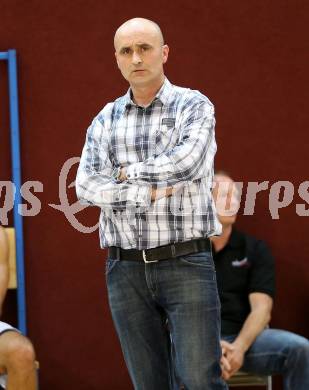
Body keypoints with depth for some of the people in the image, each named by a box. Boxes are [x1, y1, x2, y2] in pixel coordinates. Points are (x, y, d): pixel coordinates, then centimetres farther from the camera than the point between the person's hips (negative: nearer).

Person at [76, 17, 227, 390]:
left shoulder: (194, 106, 0)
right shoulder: (105, 119, 11)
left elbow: (185, 163, -19)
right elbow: (87, 187, -2)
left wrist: (127, 172, -5)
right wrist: (150, 192, -14)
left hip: (185, 262, -4)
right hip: (126, 270, 4)